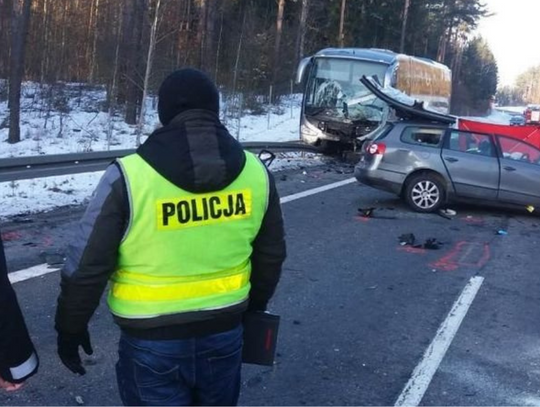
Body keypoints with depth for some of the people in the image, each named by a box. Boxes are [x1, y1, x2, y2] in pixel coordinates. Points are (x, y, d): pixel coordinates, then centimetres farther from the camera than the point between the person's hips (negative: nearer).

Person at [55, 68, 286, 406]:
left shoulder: (129, 177, -16)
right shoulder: (255, 172, -4)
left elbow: (86, 267, -12)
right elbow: (271, 254, 6)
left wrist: (71, 328, 4)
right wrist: (254, 305, 22)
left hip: (152, 339, -3)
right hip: (225, 330, 4)